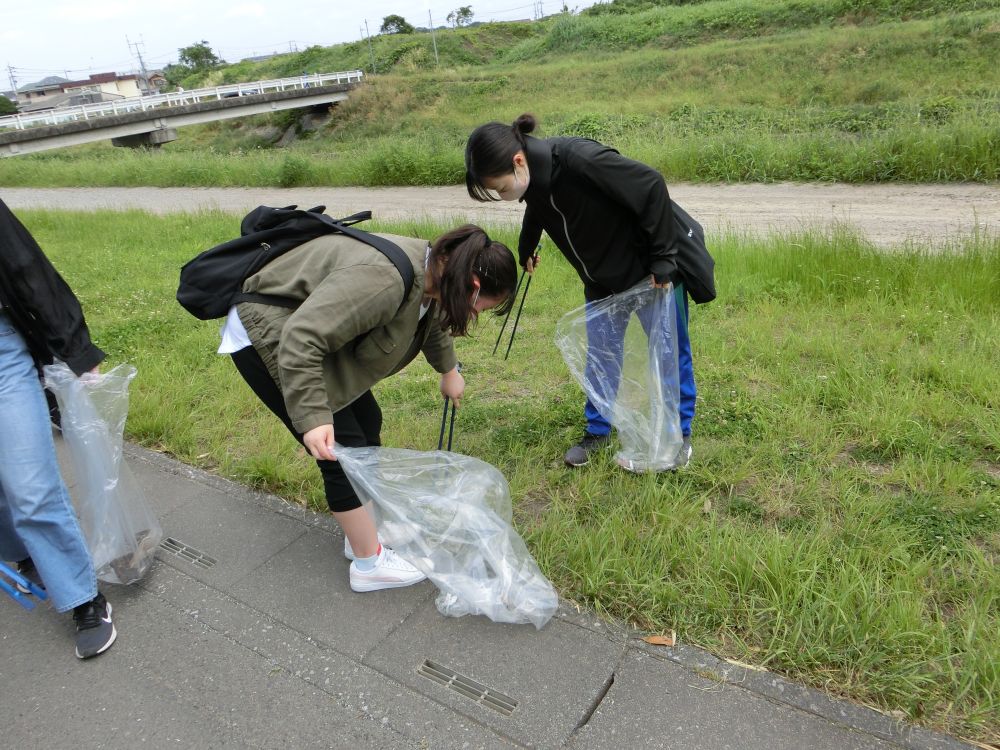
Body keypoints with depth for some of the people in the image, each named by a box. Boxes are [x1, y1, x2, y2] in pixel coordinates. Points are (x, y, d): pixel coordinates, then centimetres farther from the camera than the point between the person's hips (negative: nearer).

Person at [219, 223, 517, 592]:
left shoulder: (430, 270, -2)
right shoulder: (386, 280, -34)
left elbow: (432, 322, 21)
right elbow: (301, 339, -37)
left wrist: (449, 370, 35)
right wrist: (314, 418, -38)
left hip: (309, 332, 10)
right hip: (266, 337, -10)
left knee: (367, 422, 12)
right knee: (345, 449, -7)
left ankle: (363, 530, 28)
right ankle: (370, 564, 9)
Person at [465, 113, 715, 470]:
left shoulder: (582, 160, -36)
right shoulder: (535, 178, -12)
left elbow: (652, 187, -29)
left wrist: (662, 259, -24)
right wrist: (526, 248, 30)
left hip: (653, 270, -6)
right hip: (602, 278, 6)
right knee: (600, 354, 11)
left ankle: (680, 433, 25)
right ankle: (597, 431, 28)